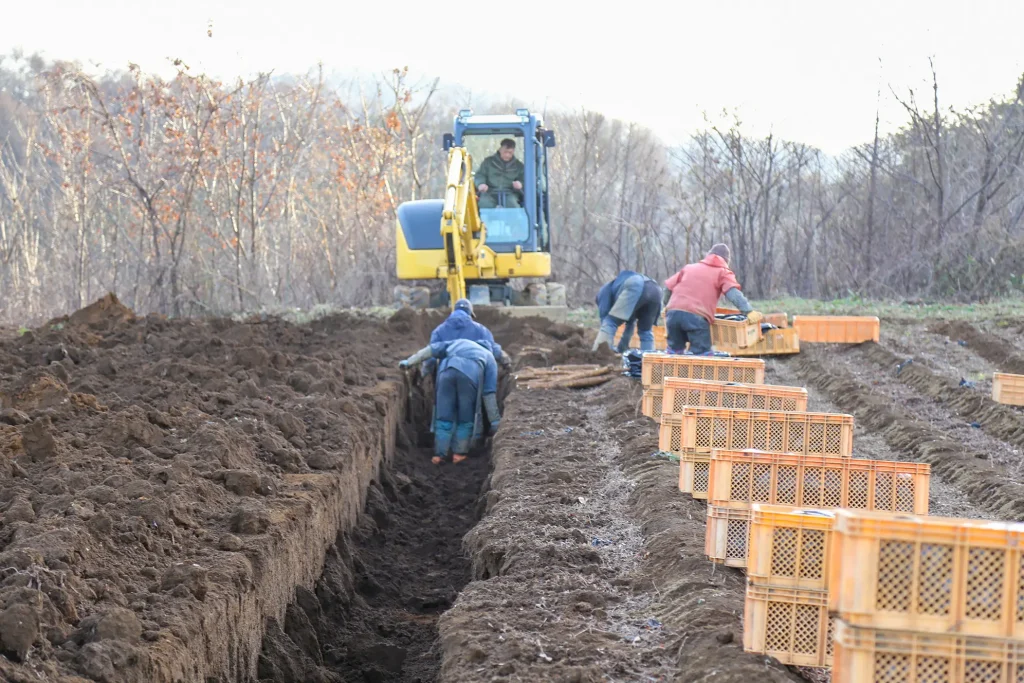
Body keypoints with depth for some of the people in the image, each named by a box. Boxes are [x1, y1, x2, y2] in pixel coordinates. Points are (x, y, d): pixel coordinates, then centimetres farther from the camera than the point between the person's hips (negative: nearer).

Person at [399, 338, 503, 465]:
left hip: (448, 370, 2)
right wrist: (495, 420, 25)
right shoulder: (490, 359, 34)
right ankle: (459, 453, 13)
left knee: (444, 416, 10)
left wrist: (409, 362, 27)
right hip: (470, 374, -2)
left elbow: (432, 349, 28)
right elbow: (489, 392, 25)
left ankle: (439, 454, 6)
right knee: (466, 417, 15)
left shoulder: (459, 343, 42)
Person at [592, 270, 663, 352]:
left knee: (610, 322, 3)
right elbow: (631, 322, 49)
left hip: (636, 289, -6)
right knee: (645, 331, 19)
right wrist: (622, 348, 53)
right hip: (655, 290, 6)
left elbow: (604, 316, 24)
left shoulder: (605, 290, 31)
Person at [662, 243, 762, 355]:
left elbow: (668, 286, 32)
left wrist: (667, 306, 48)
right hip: (696, 316, -5)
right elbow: (733, 293, -3)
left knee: (674, 351, 18)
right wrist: (749, 311, -12)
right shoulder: (723, 272, 16)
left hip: (673, 312, 5)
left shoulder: (689, 267, 30)